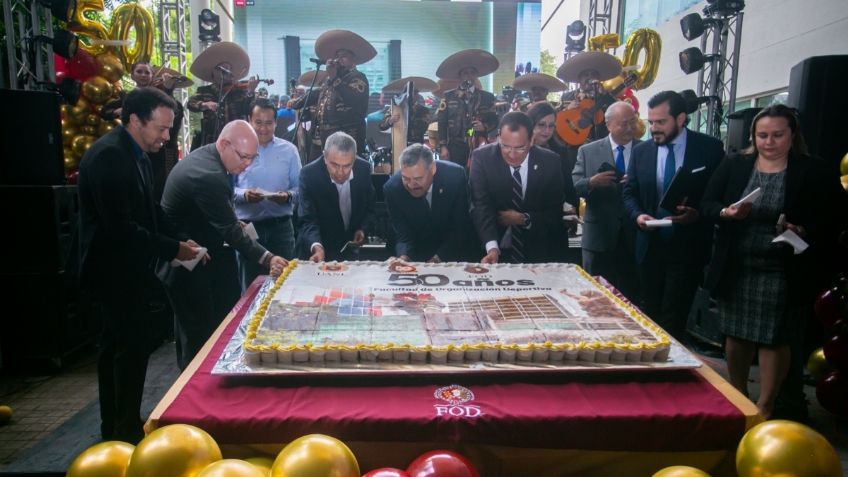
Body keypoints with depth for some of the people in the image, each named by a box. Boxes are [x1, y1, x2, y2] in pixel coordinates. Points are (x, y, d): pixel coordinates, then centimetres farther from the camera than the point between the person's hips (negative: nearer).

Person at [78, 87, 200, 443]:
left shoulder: (134, 153, 9)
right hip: (116, 270, -10)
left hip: (123, 268, 10)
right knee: (135, 345, -4)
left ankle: (113, 427, 30)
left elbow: (146, 212, 12)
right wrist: (172, 249, -21)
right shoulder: (109, 155, -21)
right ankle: (127, 431, 10)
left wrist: (179, 240, -1)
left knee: (116, 344, 16)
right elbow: (120, 226, -27)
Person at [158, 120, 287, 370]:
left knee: (192, 332, 21)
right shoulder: (208, 175, -29)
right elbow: (230, 231, -27)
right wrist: (267, 258, -27)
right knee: (200, 336, 0)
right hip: (186, 265, -10)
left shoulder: (205, 157, 2)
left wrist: (233, 223, 5)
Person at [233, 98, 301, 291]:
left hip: (281, 226, 1)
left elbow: (299, 187, 4)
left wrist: (288, 196, -16)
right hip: (247, 226, 0)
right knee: (249, 284, 9)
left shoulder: (289, 150, 5)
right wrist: (243, 194, -19)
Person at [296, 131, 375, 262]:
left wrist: (362, 229, -12)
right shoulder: (309, 174, -22)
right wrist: (317, 247, -41)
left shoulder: (364, 169, -13)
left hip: (351, 248, 3)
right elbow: (308, 220, -25)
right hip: (317, 250, -3)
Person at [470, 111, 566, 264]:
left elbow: (555, 213, 0)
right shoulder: (482, 158, -9)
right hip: (499, 249, 0)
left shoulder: (550, 162, -5)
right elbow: (482, 207, -16)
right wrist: (492, 248, -28)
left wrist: (524, 220, -15)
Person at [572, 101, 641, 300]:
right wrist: (591, 182, -22)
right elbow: (574, 187, -3)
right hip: (599, 235, 0)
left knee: (632, 296, 10)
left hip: (635, 237, 1)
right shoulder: (587, 151, 4)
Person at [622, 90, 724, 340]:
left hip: (688, 248, -3)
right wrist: (638, 215, -10)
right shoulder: (641, 151, 5)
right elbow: (629, 193, 10)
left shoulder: (710, 148, -4)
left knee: (673, 319, -5)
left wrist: (698, 214, -19)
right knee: (651, 314, 13)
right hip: (650, 246, 4)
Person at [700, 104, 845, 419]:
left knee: (774, 339, 5)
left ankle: (764, 407, 21)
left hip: (785, 273, -2)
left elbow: (831, 220, -3)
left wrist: (803, 231, -21)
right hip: (736, 269, 3)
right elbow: (707, 205, 1)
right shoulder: (733, 165, 4)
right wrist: (727, 213, -19)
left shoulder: (812, 171, -1)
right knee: (735, 335, 12)